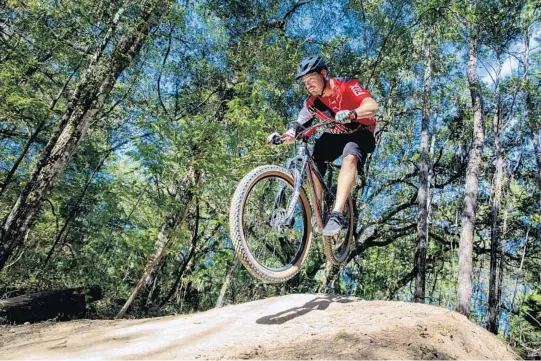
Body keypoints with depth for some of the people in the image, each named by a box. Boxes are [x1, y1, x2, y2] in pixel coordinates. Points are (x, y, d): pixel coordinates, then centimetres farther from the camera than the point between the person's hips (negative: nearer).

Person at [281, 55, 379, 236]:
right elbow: (299, 126, -11)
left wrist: (351, 114, -56)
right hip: (335, 135, 5)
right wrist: (283, 136, -33)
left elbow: (372, 106, -36)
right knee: (312, 163, -18)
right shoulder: (312, 102, -9)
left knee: (349, 158, -36)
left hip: (359, 133, -5)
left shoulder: (346, 86, -23)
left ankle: (337, 214, -43)